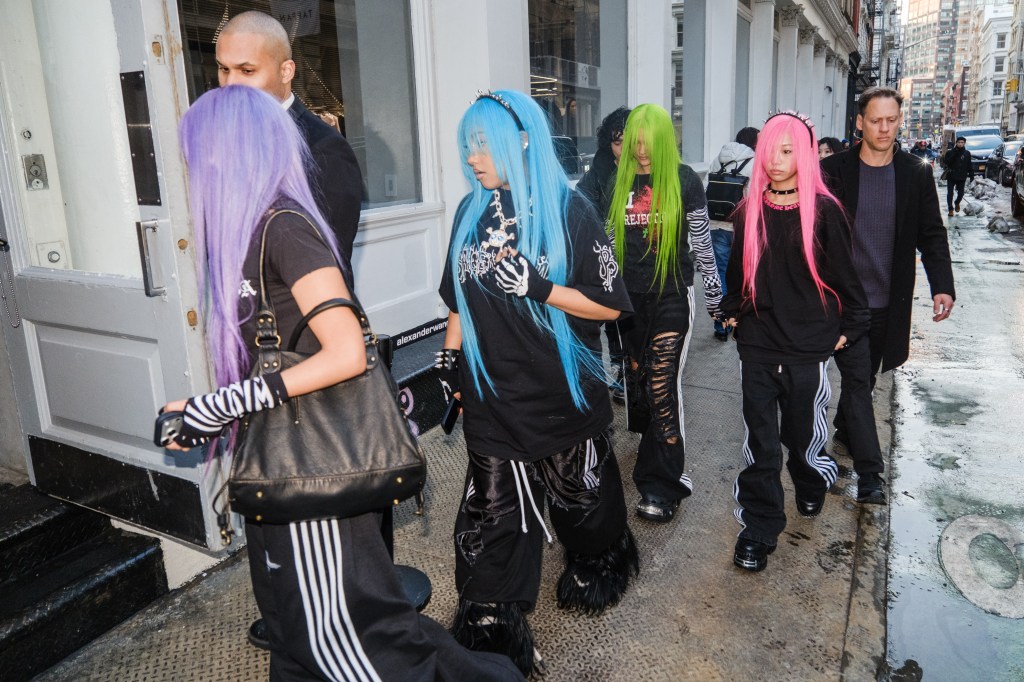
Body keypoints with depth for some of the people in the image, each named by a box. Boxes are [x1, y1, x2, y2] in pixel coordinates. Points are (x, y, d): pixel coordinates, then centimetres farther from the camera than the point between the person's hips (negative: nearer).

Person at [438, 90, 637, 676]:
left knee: (580, 495, 17)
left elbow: (609, 305, -11)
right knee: (492, 515, 7)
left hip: (564, 395, -3)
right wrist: (449, 364, 9)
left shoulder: (568, 210, -11)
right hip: (492, 397, 3)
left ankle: (598, 568, 48)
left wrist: (538, 287, -23)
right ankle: (490, 632, 24)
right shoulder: (473, 212, 3)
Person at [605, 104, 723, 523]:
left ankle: (662, 488, -2)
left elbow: (703, 242, 0)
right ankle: (654, 438, 40)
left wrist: (715, 295, 3)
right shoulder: (620, 180, 5)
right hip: (629, 294, 4)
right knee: (636, 378, 14)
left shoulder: (684, 181, -5)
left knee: (663, 386, -8)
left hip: (672, 295, -4)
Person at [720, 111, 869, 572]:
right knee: (759, 442, 4)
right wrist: (732, 311, 12)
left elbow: (843, 275, 0)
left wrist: (849, 327, 1)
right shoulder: (749, 211, 3)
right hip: (757, 346, 2)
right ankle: (759, 526, 16)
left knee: (803, 432, 13)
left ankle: (811, 485, 46)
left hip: (809, 347, -2)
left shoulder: (823, 210, -6)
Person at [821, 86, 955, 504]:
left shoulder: (917, 175, 3)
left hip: (888, 301, 3)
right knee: (858, 379, -4)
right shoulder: (832, 171, -5)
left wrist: (942, 286, -9)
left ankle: (844, 430, 42)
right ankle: (869, 473, 0)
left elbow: (932, 235, 4)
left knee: (865, 376, 17)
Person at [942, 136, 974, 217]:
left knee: (961, 193, 8)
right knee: (950, 193, -3)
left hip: (962, 177, 2)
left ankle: (957, 203, 38)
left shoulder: (967, 153, 5)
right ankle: (950, 209, 4)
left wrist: (971, 175, 5)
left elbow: (970, 165, 8)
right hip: (951, 177, -2)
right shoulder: (950, 152, -3)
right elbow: (945, 162, -13)